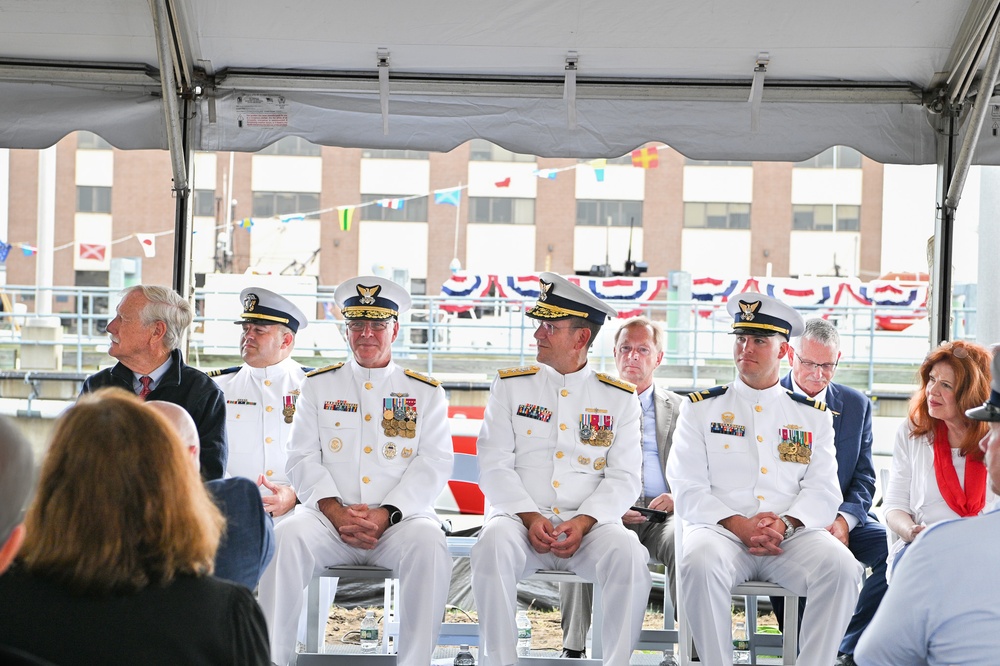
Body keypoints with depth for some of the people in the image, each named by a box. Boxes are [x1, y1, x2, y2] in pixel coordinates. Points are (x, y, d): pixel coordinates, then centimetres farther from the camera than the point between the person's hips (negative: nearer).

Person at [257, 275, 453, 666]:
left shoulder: (425, 392, 13)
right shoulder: (318, 385, 17)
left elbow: (433, 465, 1)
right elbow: (303, 459, 7)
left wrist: (386, 514, -14)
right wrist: (335, 510, -12)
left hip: (398, 520, -1)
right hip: (330, 517, 1)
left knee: (428, 544, -34)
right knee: (287, 536, -30)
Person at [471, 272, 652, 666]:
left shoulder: (619, 397, 10)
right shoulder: (511, 386, 11)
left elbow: (624, 478, 3)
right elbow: (495, 467, 3)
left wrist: (583, 522, -15)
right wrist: (529, 517, -13)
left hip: (589, 525, 0)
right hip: (521, 519, 0)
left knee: (629, 555, -32)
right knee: (494, 545, -34)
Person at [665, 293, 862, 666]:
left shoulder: (813, 416, 17)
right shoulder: (701, 409, 13)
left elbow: (823, 491, 7)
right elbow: (688, 488, 3)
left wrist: (784, 523, -14)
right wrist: (738, 524, -13)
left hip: (793, 534, 1)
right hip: (721, 529, -1)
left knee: (841, 568, -29)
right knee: (700, 563, -35)